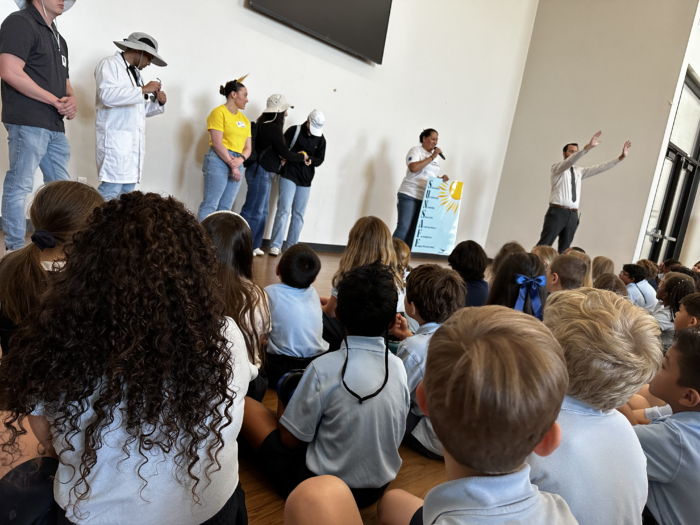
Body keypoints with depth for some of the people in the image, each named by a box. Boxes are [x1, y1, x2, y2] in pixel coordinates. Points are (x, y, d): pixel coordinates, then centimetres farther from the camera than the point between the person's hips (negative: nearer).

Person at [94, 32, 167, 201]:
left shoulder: (136, 73, 24)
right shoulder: (110, 64, -1)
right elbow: (108, 95, -20)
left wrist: (158, 102, 10)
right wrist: (143, 90, -14)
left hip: (134, 142, 8)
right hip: (115, 141, -8)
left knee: (127, 190, 3)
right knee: (111, 189, -15)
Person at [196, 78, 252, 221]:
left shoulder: (244, 119, 19)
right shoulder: (219, 112, -1)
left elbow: (248, 147, 15)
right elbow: (217, 143, -10)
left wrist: (240, 160, -7)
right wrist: (232, 165, -13)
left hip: (236, 163, 6)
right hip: (218, 160, -6)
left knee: (225, 208, 3)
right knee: (210, 205, -10)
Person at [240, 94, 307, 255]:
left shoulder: (264, 125, 15)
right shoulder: (273, 128, -14)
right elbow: (284, 152, -14)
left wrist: (279, 157, 3)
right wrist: (303, 157, 0)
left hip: (263, 173, 10)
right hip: (261, 172, -10)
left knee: (262, 211, 14)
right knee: (254, 210, -7)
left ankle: (253, 245, 20)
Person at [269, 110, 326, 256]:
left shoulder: (321, 139, 8)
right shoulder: (294, 130, -2)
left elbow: (320, 159, 7)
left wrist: (310, 159, -14)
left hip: (306, 180, 4)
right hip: (289, 176, -4)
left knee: (299, 214, 6)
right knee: (284, 209, -10)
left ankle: (291, 246, 14)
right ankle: (275, 245, -7)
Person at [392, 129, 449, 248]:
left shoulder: (435, 157, 20)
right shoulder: (415, 150, 0)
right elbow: (413, 168, -18)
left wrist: (441, 178, 2)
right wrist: (431, 157, -12)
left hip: (426, 199, 6)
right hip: (409, 195, -6)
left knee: (414, 230, 2)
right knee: (403, 227, -12)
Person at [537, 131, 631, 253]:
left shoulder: (579, 171, 18)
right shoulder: (557, 168, 0)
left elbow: (600, 168, 15)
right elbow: (570, 161, -19)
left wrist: (621, 157, 8)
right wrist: (588, 147, -32)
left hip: (573, 215, 6)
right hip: (557, 212, -6)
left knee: (564, 249, 6)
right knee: (543, 246, -10)